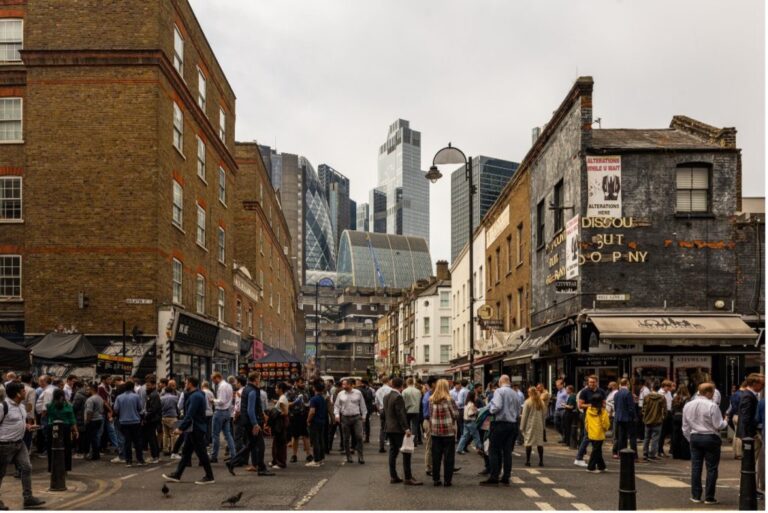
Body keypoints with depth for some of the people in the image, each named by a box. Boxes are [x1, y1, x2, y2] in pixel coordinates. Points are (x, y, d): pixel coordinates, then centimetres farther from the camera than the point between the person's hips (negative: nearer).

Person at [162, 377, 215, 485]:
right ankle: (177, 475, 20)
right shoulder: (194, 395, 15)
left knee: (201, 452, -5)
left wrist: (181, 428, -22)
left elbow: (190, 415, -24)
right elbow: (187, 412, 18)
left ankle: (209, 477, 1)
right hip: (193, 428, 11)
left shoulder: (196, 396, -19)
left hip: (196, 428, -11)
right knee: (186, 452, 14)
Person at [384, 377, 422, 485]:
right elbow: (401, 414, -21)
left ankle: (393, 476, 13)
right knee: (406, 453, -6)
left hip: (389, 428, 9)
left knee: (393, 452, 12)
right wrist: (406, 428, -21)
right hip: (398, 429, -9)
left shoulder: (386, 397, 9)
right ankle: (408, 478, -7)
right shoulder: (398, 397, -17)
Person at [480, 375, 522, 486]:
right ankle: (506, 478, 11)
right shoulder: (516, 394, 12)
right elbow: (518, 411, 16)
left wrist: (490, 407, 0)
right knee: (507, 451, 9)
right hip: (513, 424, 6)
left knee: (494, 451, -2)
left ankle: (494, 478, -5)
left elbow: (496, 407, -19)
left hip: (501, 424, -6)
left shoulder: (499, 391, -8)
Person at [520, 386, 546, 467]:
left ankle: (528, 461, -3)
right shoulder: (541, 402, 8)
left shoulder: (527, 402, -6)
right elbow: (543, 415, 10)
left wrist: (522, 427, -1)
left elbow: (524, 416, -5)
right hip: (539, 425, 4)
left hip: (530, 425, -4)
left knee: (528, 442, -1)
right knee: (540, 442, 6)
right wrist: (543, 425, 15)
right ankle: (541, 461, 6)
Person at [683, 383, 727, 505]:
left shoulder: (687, 406, 5)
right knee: (711, 468, 3)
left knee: (695, 467, 9)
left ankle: (695, 496, 11)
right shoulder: (712, 406, -15)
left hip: (695, 437, 5)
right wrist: (725, 421, 7)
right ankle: (709, 497, 4)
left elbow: (685, 427, 10)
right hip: (710, 438, -5)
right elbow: (718, 425, -13)